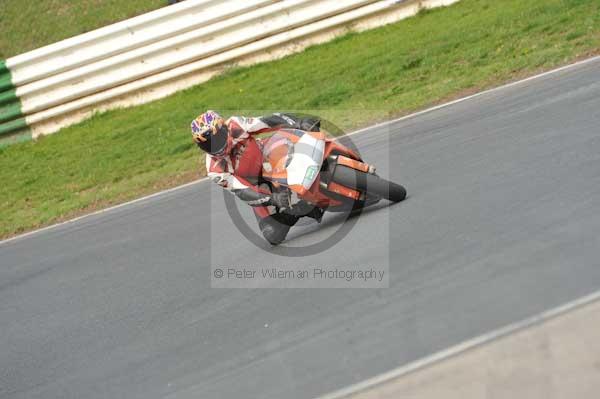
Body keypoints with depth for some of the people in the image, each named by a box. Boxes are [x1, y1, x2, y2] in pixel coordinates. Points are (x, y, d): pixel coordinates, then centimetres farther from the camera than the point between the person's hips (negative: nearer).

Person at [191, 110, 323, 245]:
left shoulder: (236, 126, -23)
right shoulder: (215, 170, -25)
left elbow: (270, 121, -24)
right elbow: (242, 192, -28)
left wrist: (300, 122, -38)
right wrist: (272, 199, -43)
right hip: (258, 190, -1)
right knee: (273, 236, -11)